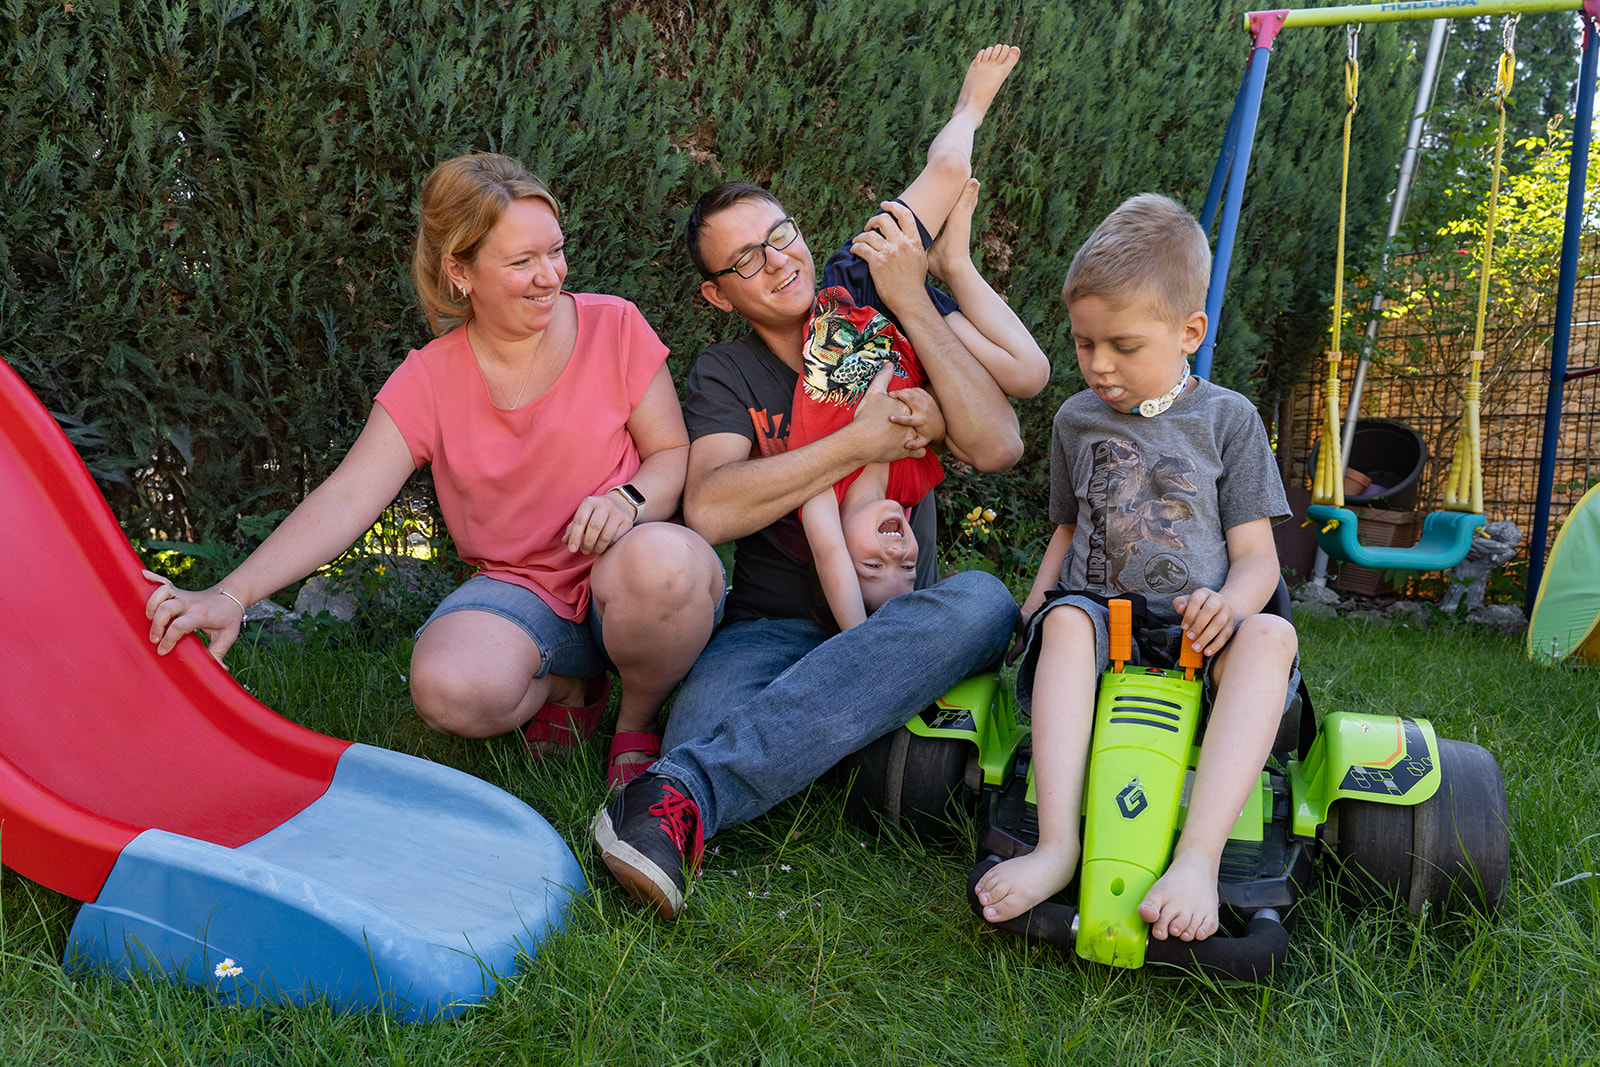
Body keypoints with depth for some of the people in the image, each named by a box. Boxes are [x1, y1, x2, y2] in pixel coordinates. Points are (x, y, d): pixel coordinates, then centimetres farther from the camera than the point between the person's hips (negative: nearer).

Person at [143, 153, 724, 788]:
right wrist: (230, 597, -22)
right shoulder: (429, 379, -1)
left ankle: (639, 723, -7)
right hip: (520, 590, 1)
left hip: (627, 580, -1)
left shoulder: (614, 326, -2)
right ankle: (565, 687, 4)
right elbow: (344, 500, -9)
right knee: (449, 690, -33)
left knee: (658, 561, -39)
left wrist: (629, 500, -22)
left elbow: (675, 453, 2)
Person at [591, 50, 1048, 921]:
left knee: (982, 601, -36)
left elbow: (998, 446, -6)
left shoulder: (885, 336, 12)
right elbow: (708, 509, -11)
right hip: (772, 628, 0)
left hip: (895, 628, 1)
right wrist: (856, 444, -11)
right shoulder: (726, 375, 11)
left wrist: (912, 300, -10)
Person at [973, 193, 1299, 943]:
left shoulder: (1227, 418, 7)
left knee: (1271, 635, -35)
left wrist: (1228, 604, -20)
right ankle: (1057, 845, -42)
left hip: (1194, 634, -1)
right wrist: (1034, 603, 8)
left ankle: (1198, 855, -44)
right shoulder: (1076, 419, 16)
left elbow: (1257, 554, 3)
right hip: (1099, 620, 2)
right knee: (1065, 620, -35)